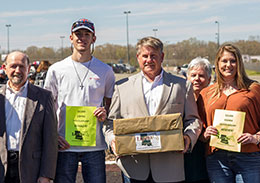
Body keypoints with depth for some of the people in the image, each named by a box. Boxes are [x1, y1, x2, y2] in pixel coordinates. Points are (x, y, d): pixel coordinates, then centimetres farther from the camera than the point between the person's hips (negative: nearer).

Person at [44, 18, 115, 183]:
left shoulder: (105, 71, 7)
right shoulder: (56, 70, 5)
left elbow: (111, 105, 14)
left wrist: (106, 114, -10)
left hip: (95, 145, 1)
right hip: (65, 145, 0)